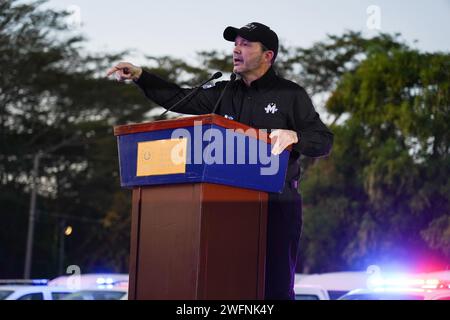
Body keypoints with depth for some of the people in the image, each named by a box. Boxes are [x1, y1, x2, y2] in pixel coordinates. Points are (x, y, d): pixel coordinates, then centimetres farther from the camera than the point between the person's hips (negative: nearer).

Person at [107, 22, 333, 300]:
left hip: (277, 204, -5)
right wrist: (140, 76, 4)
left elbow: (324, 141, -2)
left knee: (276, 287, -3)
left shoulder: (291, 95, 1)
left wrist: (294, 136, -22)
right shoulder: (225, 94, 16)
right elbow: (179, 98, 14)